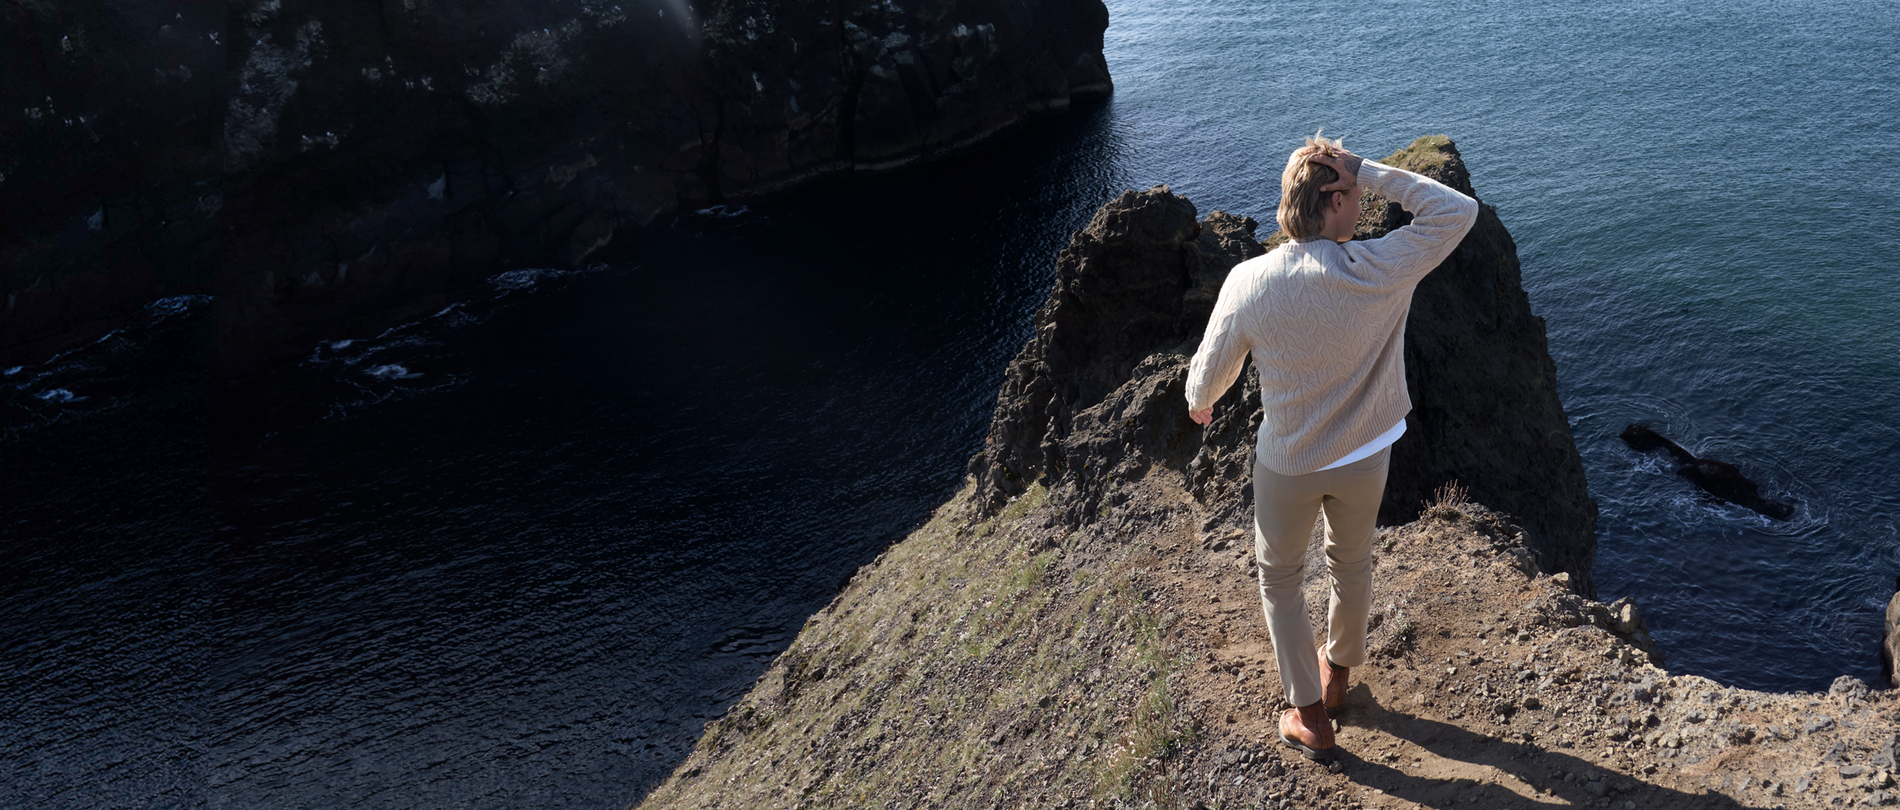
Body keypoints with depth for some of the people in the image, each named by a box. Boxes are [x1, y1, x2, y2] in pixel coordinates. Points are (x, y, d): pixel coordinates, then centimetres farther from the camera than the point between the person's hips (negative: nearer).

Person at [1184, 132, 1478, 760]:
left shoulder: (1249, 282, -23)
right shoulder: (1382, 271, -26)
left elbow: (1211, 371, -8)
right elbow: (1458, 210, -11)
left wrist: (1198, 402, 16)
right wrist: (1368, 172, -19)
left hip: (1287, 463, -1)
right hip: (1366, 456, 1)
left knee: (1280, 576, 21)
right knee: (1351, 564, 27)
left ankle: (1310, 718, 27)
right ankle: (1338, 674, 51)